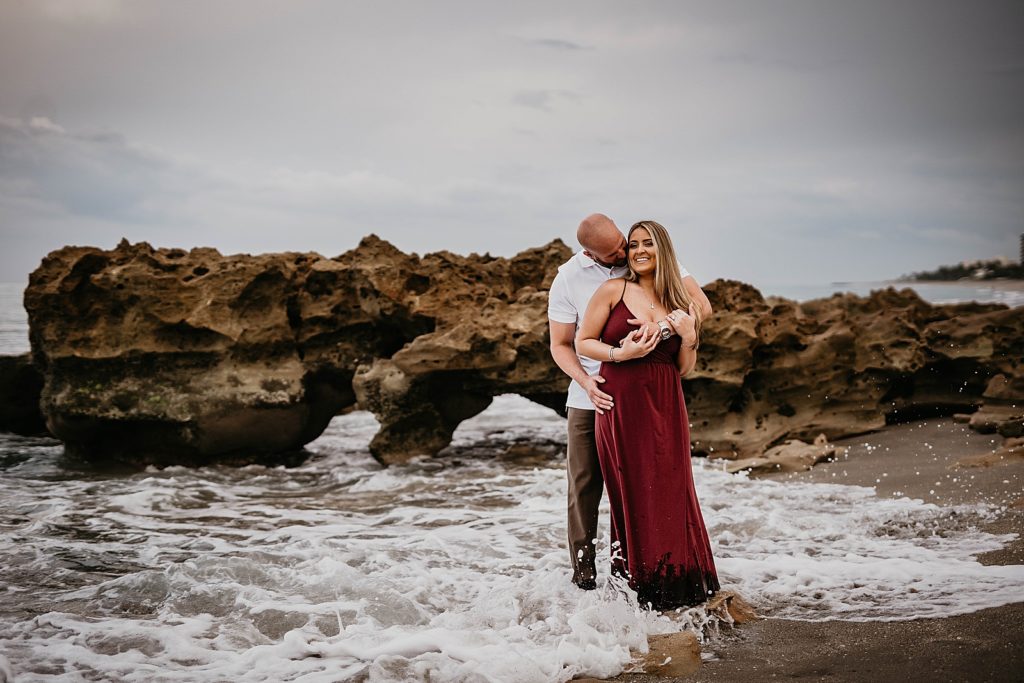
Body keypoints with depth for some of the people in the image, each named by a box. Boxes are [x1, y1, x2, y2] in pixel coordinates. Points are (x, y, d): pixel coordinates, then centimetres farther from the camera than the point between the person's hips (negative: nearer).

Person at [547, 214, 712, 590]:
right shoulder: (568, 280, -4)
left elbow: (701, 305, -8)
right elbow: (560, 344, 1)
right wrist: (585, 381, -17)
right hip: (590, 399, 1)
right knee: (584, 487, 3)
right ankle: (583, 573, 15)